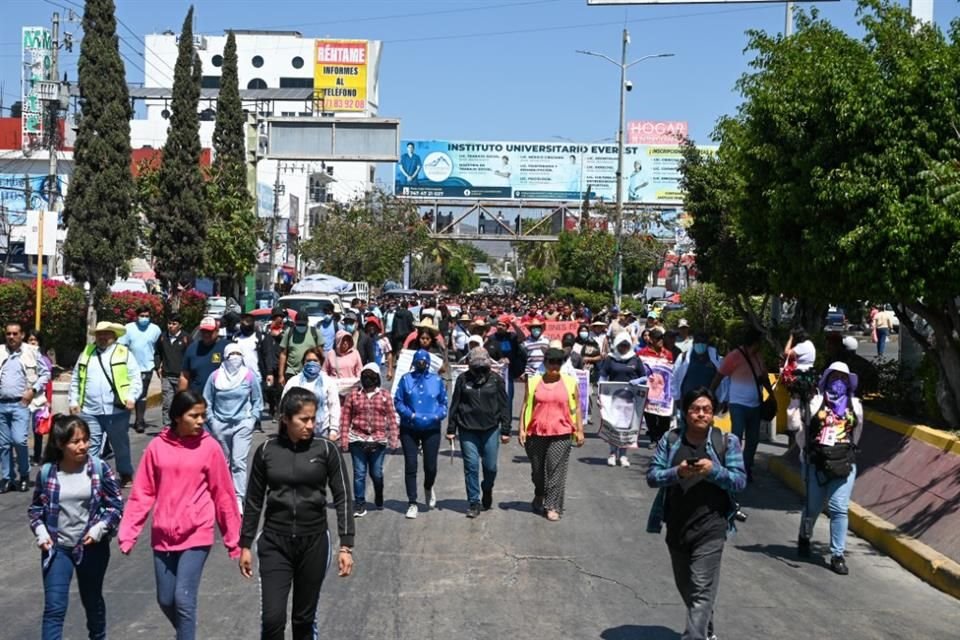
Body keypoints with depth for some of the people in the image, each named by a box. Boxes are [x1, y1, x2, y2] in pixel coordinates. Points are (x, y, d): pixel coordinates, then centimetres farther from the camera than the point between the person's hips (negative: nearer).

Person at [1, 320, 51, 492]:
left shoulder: (31, 352, 2)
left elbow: (45, 373, 6)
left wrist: (33, 390, -5)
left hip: (20, 404, -3)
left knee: (19, 440, -14)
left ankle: (24, 475, 6)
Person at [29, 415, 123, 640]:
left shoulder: (99, 468, -10)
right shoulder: (46, 472, -7)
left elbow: (116, 505, -5)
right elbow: (35, 508, 6)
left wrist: (99, 529, -18)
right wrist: (41, 532, -9)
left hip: (92, 547, 0)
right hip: (57, 548, 0)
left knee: (92, 599, 19)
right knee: (54, 607, -8)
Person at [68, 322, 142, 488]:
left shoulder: (124, 353, 2)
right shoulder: (86, 354, 14)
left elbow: (135, 378, -2)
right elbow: (75, 380, 17)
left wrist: (131, 396, -15)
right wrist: (73, 401, 8)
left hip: (116, 410, -2)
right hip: (89, 411, 3)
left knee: (121, 445, 9)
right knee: (90, 446, 2)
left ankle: (126, 475, 23)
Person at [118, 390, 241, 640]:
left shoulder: (210, 447, -7)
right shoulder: (157, 446, -2)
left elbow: (223, 495, -2)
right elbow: (142, 494, 1)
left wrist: (234, 539, 2)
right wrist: (127, 533, -4)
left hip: (197, 534, -3)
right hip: (163, 535, 3)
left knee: (183, 598, -10)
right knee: (165, 600, 12)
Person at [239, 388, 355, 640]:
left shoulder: (326, 449, -5)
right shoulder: (267, 450, -2)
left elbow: (343, 498, -3)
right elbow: (253, 501, 6)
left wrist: (346, 545, -7)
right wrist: (245, 545, 7)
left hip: (314, 541, 0)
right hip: (274, 542, 0)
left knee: (304, 618, 10)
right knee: (272, 618, -8)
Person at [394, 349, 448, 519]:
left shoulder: (437, 380, 5)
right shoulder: (406, 379, 3)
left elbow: (443, 403, 8)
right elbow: (398, 401, 0)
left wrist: (437, 416, -11)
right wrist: (411, 415, -14)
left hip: (431, 429, 0)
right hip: (409, 429, 0)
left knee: (430, 466, 2)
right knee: (410, 466, -1)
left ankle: (428, 488, 36)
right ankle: (412, 503, 8)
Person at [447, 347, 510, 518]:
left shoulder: (496, 380, -1)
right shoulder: (463, 379, 0)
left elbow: (503, 406, 2)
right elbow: (454, 406, 5)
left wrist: (505, 430, 1)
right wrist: (451, 430, 5)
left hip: (490, 429, 0)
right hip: (468, 430, 0)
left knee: (490, 466, 5)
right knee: (471, 466, -1)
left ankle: (487, 490, 35)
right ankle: (474, 503, 9)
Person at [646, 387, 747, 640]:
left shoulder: (727, 442, -1)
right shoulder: (670, 441, 3)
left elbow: (740, 480, -4)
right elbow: (652, 476, -1)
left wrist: (713, 470, -20)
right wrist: (677, 473, -19)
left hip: (710, 528, -4)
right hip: (677, 526, 4)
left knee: (702, 589, -11)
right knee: (685, 586, 20)